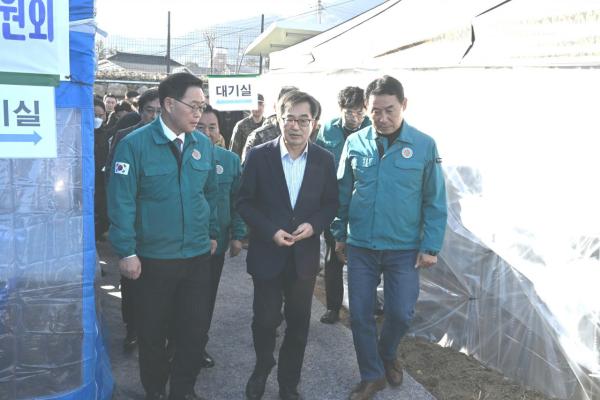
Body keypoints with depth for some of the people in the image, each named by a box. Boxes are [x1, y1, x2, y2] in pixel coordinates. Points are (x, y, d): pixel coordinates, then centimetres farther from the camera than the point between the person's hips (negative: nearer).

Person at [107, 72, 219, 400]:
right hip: (153, 259, -3)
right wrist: (127, 252, -13)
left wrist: (212, 233, 11)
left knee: (195, 330, 11)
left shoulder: (204, 144, 1)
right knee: (152, 332, 14)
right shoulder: (135, 144, -13)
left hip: (198, 256, 4)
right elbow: (121, 201, -12)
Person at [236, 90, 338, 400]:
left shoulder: (324, 159, -1)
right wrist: (271, 231, -15)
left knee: (298, 323, 12)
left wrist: (314, 224, -13)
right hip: (267, 253, -2)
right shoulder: (259, 156, -7)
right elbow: (245, 202, -4)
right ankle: (262, 367, 39)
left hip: (305, 255, 2)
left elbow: (331, 202, 6)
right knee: (265, 319, 7)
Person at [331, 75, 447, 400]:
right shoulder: (354, 143, -3)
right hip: (360, 246, 1)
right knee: (360, 314, 7)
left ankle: (387, 355, 38)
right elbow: (342, 193, 7)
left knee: (400, 312, 6)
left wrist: (431, 245, -6)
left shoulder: (424, 145, -7)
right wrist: (339, 233, 9)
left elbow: (435, 201, -3)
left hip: (405, 248, -1)